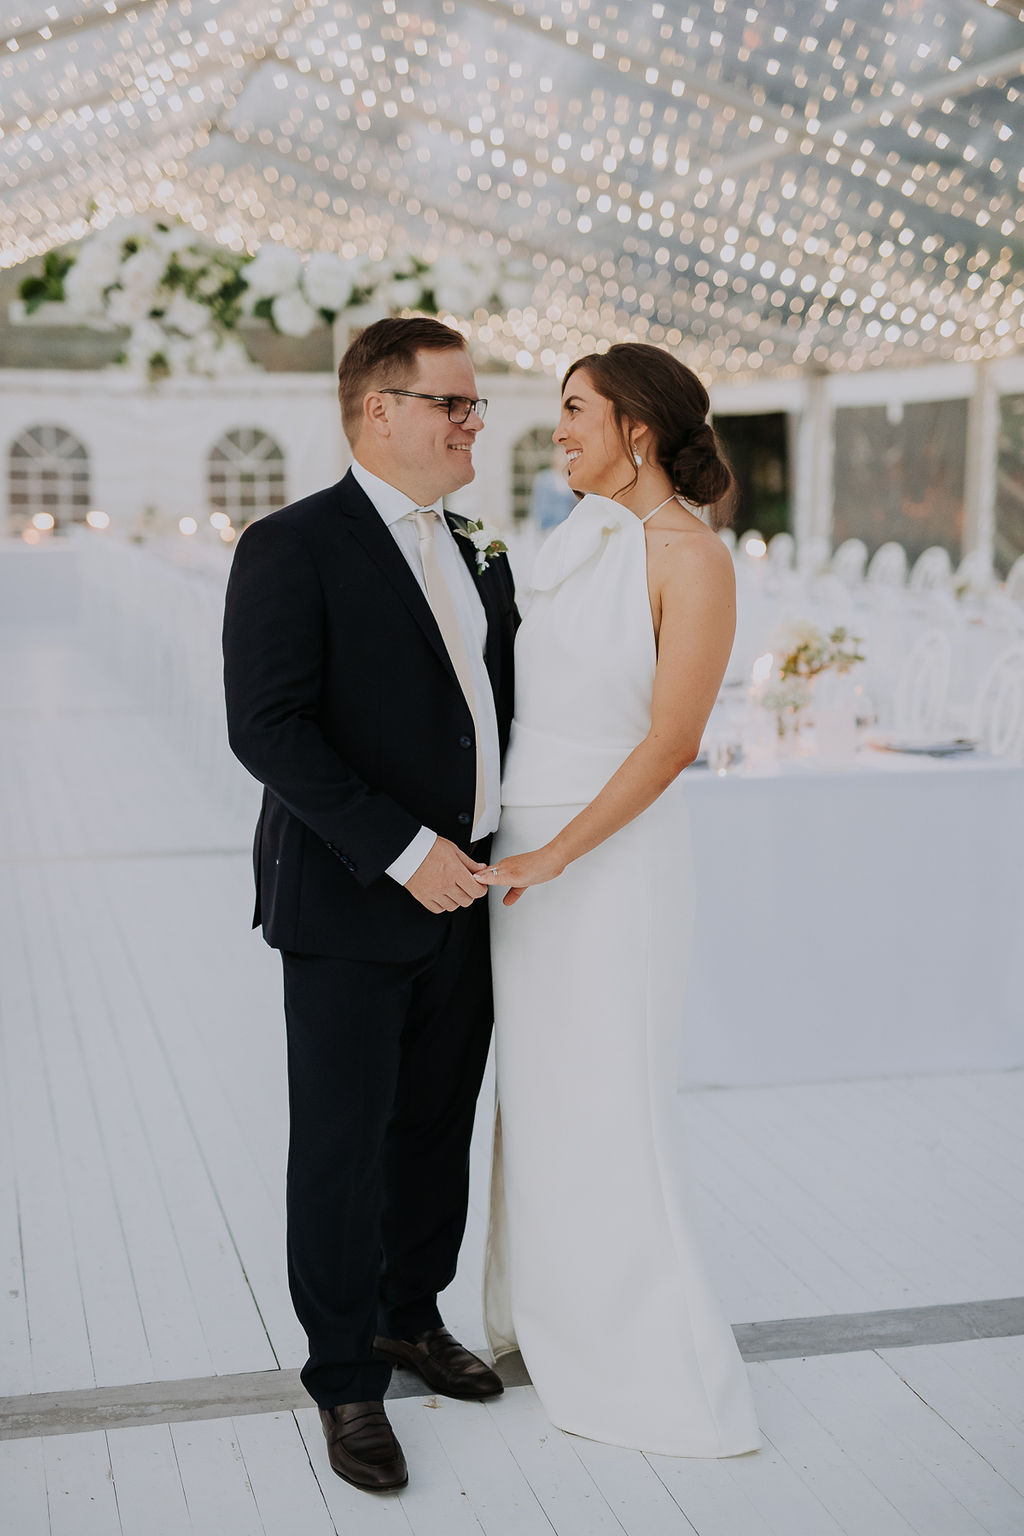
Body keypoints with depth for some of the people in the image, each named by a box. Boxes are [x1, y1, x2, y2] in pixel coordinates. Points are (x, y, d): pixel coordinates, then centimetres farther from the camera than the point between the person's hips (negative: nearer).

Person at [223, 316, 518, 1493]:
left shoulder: (470, 559, 14)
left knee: (439, 1128, 16)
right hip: (347, 908, -7)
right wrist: (401, 851, -23)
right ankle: (345, 1380, 19)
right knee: (342, 1145, 4)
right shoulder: (292, 548, -11)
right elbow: (266, 727, -19)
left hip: (459, 901, 7)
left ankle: (411, 1318, 36)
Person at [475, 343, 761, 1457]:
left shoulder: (692, 558, -14)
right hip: (526, 842, 8)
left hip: (612, 851, -7)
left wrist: (554, 856, -19)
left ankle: (649, 1367, 16)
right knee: (535, 1088, 16)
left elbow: (671, 740, -19)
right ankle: (546, 1313, 32)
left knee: (603, 1103, 1)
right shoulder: (573, 544, 8)